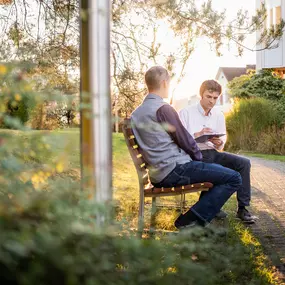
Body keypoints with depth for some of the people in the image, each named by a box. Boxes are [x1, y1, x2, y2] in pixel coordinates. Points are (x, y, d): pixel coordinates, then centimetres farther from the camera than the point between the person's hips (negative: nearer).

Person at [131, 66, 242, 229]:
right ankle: (190, 220, -14)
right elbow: (184, 139, -10)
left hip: (158, 175, 10)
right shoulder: (163, 108, -12)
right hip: (175, 170, -10)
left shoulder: (136, 113, 16)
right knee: (234, 179, -12)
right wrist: (199, 157, 10)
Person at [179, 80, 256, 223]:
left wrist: (219, 143, -12)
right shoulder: (186, 113, 0)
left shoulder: (219, 115, 15)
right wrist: (197, 135, -22)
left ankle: (242, 208, -14)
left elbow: (223, 140, 12)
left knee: (244, 162, -15)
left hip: (213, 153, 6)